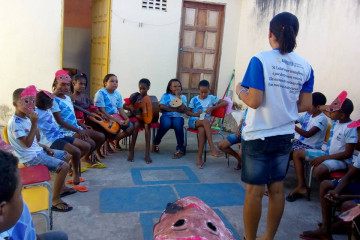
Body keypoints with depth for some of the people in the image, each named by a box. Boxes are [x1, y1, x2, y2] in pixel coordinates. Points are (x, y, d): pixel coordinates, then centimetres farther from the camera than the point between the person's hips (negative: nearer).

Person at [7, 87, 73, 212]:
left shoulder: (26, 118, 7)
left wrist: (44, 147, 4)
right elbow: (27, 143, -28)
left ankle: (61, 187, 32)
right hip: (30, 158, -10)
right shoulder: (15, 123, -22)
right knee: (64, 166, -20)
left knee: (65, 155, 21)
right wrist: (34, 124, -28)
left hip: (37, 151, 10)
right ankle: (55, 200, -9)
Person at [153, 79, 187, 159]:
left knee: (177, 124, -35)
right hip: (166, 116, -1)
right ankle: (156, 142, -7)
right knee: (166, 124, -36)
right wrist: (175, 109, -9)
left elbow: (182, 109, -5)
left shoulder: (183, 97, 14)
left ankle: (180, 149, -21)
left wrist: (178, 96, -3)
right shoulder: (165, 96, 11)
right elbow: (162, 107, -7)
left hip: (178, 117, 1)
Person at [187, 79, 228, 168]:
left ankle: (199, 157, -34)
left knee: (202, 130, -37)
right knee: (205, 121, -36)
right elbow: (187, 112, 8)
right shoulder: (194, 99, 7)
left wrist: (212, 108, -8)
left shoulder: (211, 98, 8)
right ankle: (212, 148, -43)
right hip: (193, 121, -1)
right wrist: (196, 114, -13)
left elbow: (225, 102, 2)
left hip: (204, 123, 1)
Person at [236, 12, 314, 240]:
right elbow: (305, 105, 3)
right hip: (285, 136, 5)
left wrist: (240, 91, 2)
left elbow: (254, 101, -18)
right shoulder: (305, 66, 2)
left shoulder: (260, 60, -13)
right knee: (277, 188, 15)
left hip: (258, 135, -5)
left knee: (255, 190, 5)